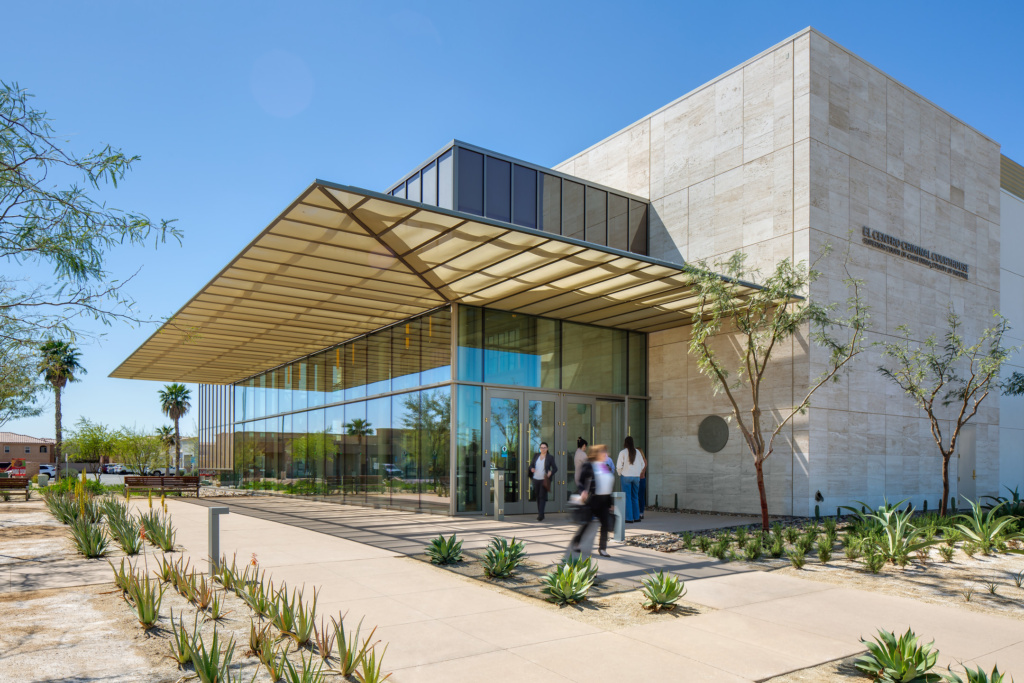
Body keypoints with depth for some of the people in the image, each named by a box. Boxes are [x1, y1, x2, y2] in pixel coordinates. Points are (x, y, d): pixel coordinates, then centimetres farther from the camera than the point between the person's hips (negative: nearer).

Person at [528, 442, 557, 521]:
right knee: (537, 496, 10)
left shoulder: (550, 457, 0)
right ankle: (539, 513, 23)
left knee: (542, 497, -10)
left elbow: (555, 468, 2)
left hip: (544, 480, -4)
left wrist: (551, 472, -18)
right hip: (536, 479, 4)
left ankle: (541, 515, -13)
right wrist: (532, 469, -6)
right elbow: (531, 465, 18)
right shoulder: (536, 456, 11)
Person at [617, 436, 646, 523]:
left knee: (627, 497, 1)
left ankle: (629, 518, -1)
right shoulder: (637, 452, 4)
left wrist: (619, 473, 9)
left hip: (626, 476, -4)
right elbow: (643, 464, 9)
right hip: (636, 476, 4)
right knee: (635, 497, 14)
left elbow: (619, 466, -8)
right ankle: (636, 517, 17)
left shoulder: (623, 452, -7)